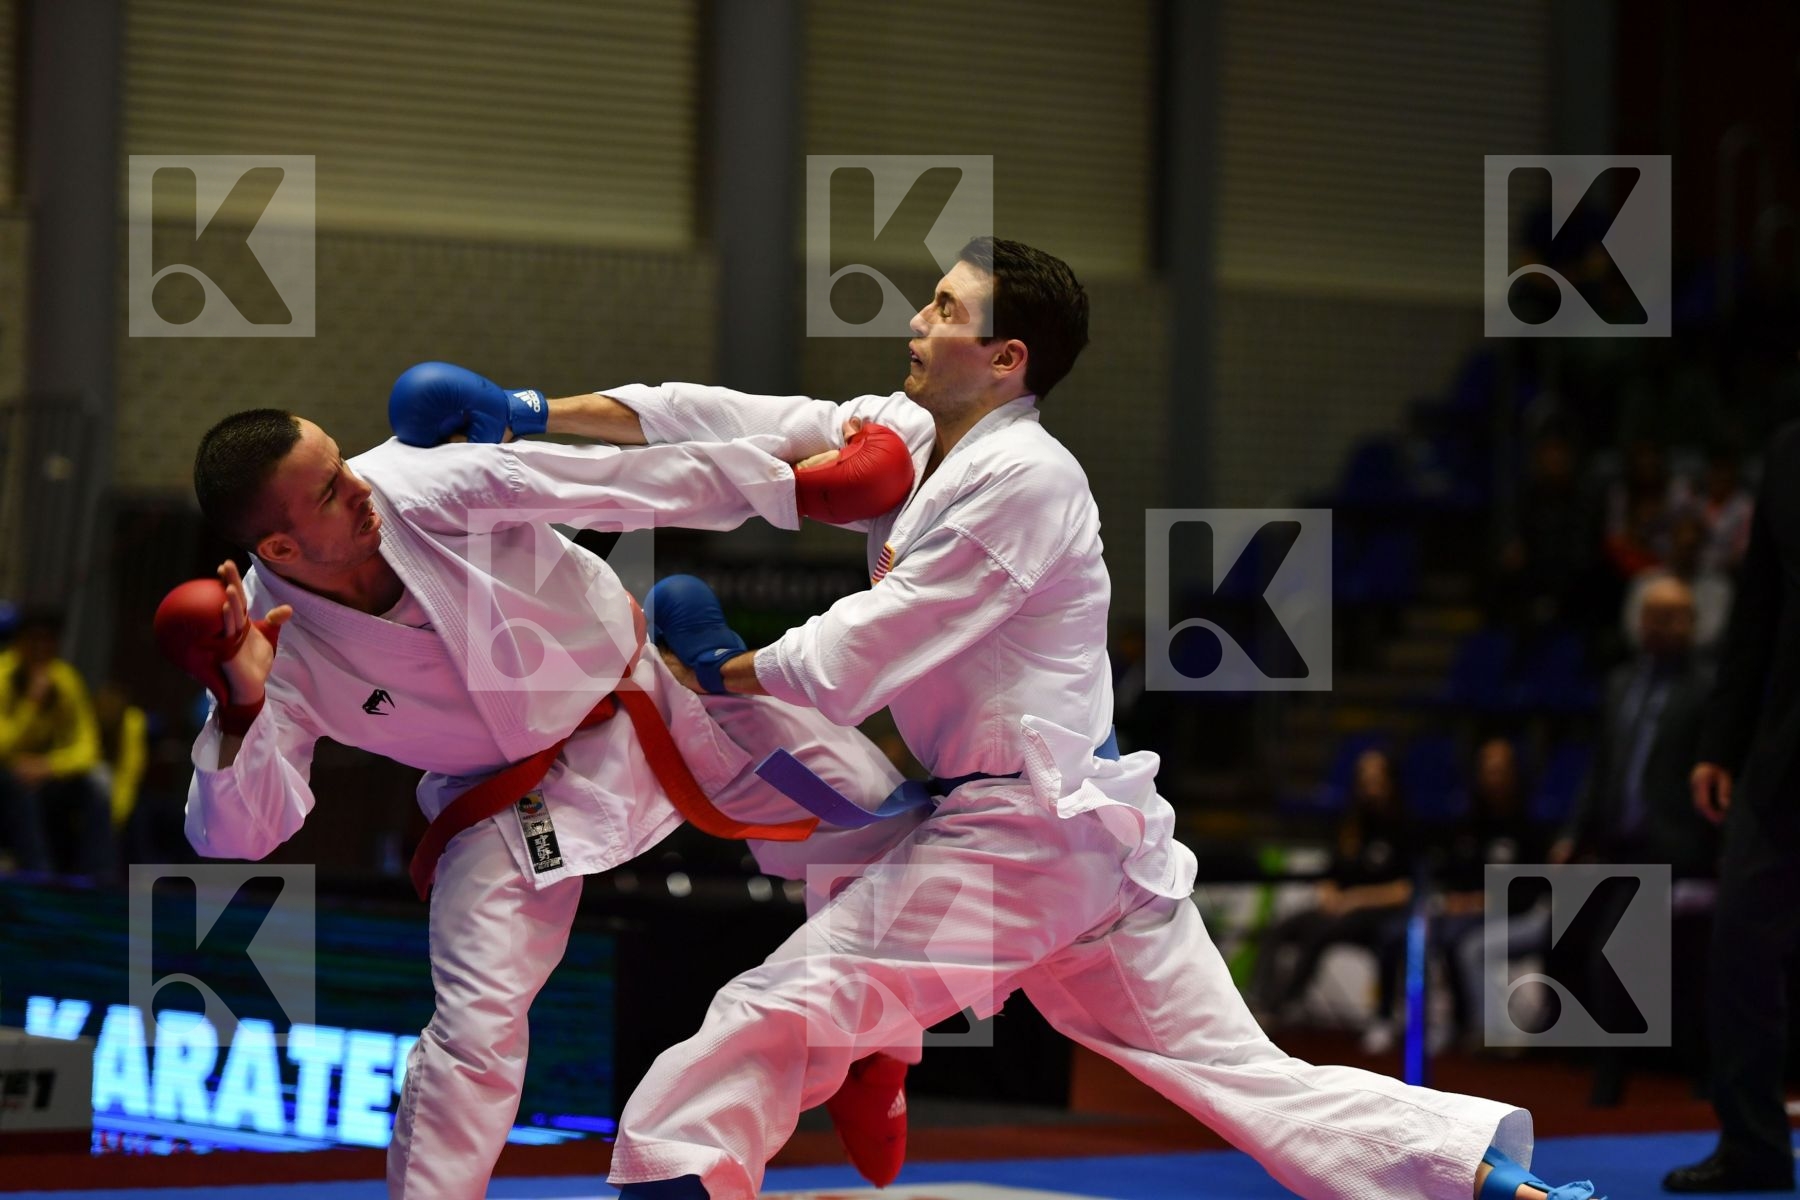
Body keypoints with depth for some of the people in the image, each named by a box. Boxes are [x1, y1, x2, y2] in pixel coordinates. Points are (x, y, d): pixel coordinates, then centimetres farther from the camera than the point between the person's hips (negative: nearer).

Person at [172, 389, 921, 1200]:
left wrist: (801, 484, -15)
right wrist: (241, 708, -42)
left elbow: (645, 482, -20)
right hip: (511, 806, -2)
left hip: (642, 698, 2)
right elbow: (237, 831, -24)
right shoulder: (276, 642, -24)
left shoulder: (435, 487, -27)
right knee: (475, 1031, -16)